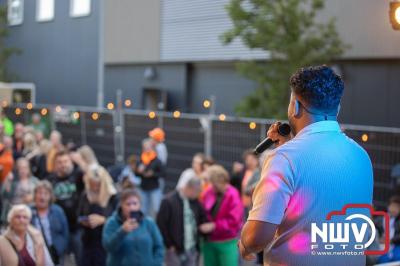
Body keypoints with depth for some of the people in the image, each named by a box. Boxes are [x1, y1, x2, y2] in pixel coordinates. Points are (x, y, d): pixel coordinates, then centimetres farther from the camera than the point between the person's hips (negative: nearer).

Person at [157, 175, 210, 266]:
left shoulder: (195, 201, 6)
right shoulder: (169, 201, -12)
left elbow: (203, 217, 17)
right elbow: (161, 224, -12)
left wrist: (204, 225, -5)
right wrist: (169, 245, -11)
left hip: (192, 249, 6)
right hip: (175, 250, -6)